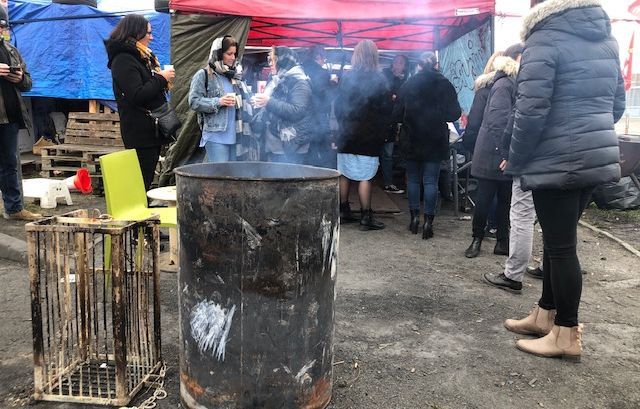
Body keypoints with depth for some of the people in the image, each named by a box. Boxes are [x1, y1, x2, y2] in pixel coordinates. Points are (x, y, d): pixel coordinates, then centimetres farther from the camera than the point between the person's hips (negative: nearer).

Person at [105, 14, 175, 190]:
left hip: (153, 128, 9)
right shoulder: (123, 60, -10)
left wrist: (164, 77, 10)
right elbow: (137, 95, -20)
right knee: (141, 182, -8)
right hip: (140, 132, -9)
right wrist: (161, 78, -11)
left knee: (148, 179, 11)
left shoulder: (144, 56, 18)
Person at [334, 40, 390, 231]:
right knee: (365, 177, -2)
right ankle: (366, 218, 1)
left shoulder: (346, 78, 3)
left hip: (347, 135, 4)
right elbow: (387, 108, -7)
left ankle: (343, 212, 18)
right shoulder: (379, 79, -8)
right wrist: (382, 130, 9)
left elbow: (337, 106, 8)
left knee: (345, 174, 11)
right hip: (369, 136, -4)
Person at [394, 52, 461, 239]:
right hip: (435, 141, -1)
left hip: (411, 141, 1)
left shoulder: (408, 84, -2)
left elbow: (397, 114, -2)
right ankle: (428, 221, 2)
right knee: (431, 181, 3)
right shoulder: (444, 85, -4)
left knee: (413, 178, 13)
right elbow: (454, 114, -5)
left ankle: (414, 216, 15)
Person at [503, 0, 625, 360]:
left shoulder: (545, 39, -9)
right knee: (559, 240, 16)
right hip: (598, 158, 8)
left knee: (560, 245, 1)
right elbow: (617, 105, 18)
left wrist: (515, 161, -6)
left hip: (557, 162, -8)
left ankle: (568, 334, 11)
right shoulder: (607, 40, 14)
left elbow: (531, 111, -17)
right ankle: (546, 314, 27)